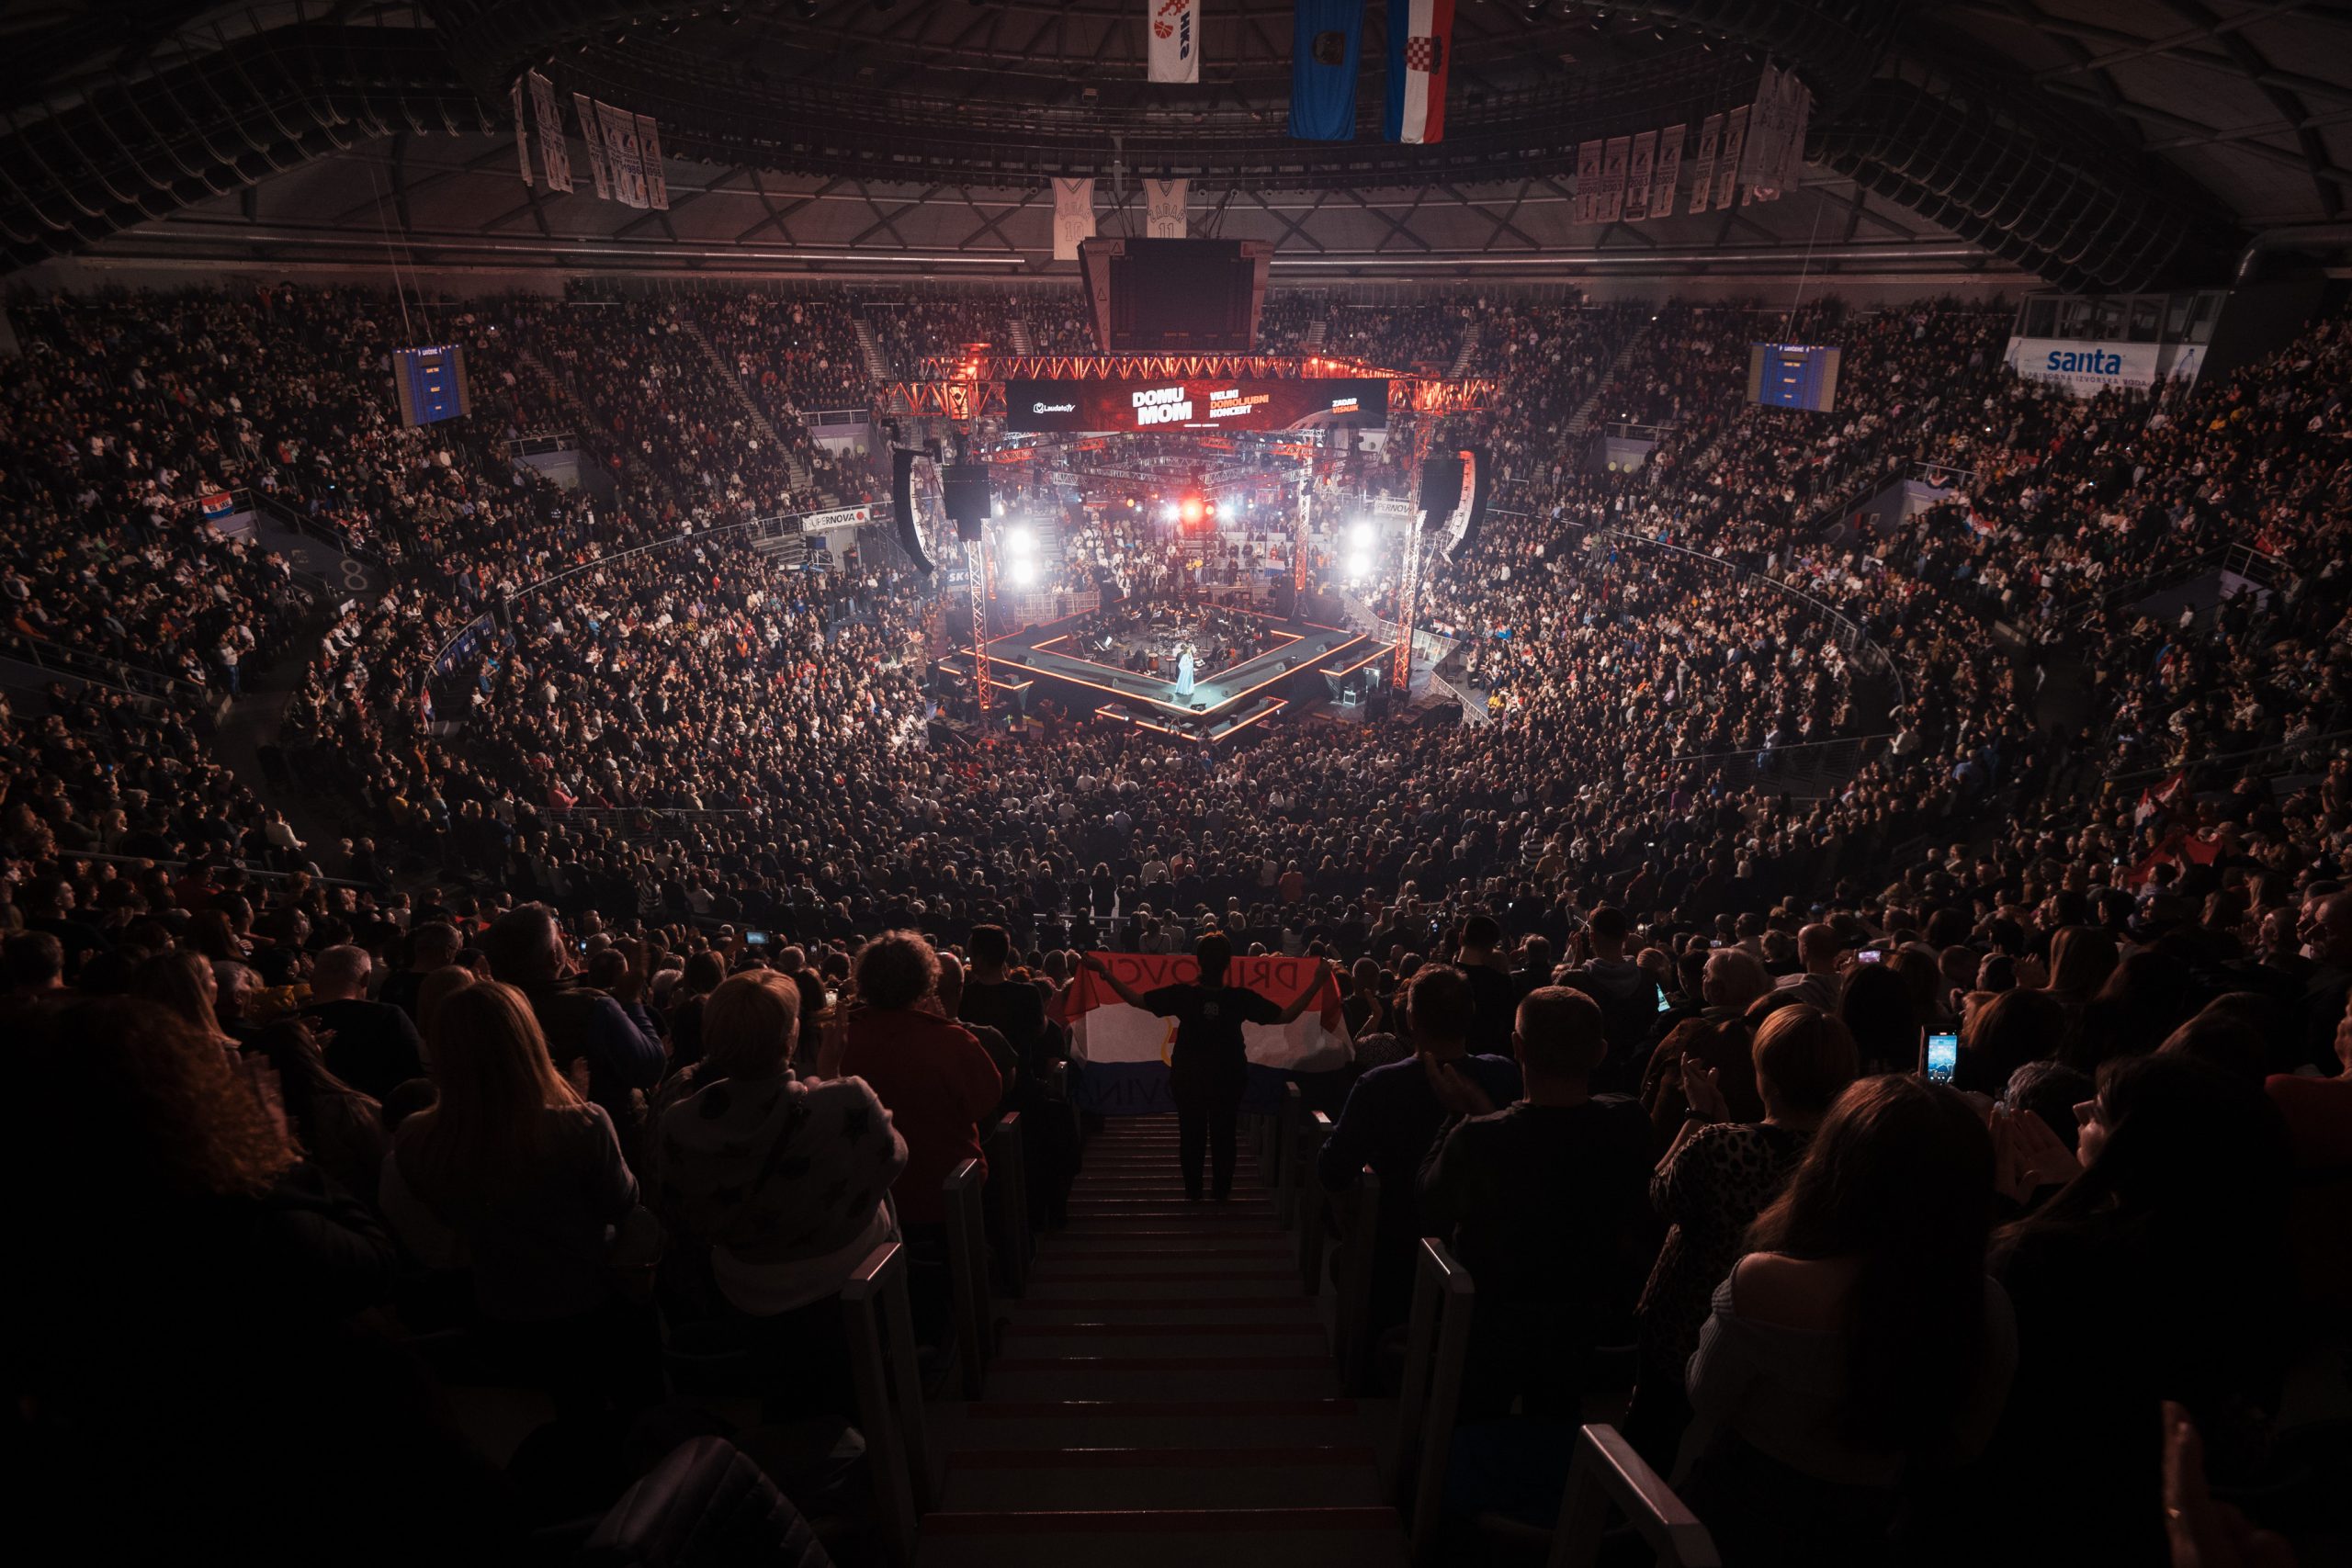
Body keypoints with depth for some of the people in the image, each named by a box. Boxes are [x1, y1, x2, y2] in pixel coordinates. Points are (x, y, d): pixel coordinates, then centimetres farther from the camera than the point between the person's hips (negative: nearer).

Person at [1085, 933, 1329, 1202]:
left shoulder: (1183, 994, -20)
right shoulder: (1241, 997, -21)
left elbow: (1136, 999, -16)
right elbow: (1286, 1016, -15)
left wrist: (1105, 972, -9)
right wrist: (1317, 982, -11)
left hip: (1188, 1077, 0)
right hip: (1228, 1078, 0)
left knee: (1191, 1134, 16)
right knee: (1224, 1134, 17)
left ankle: (1193, 1190, 25)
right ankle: (1221, 1190, 25)